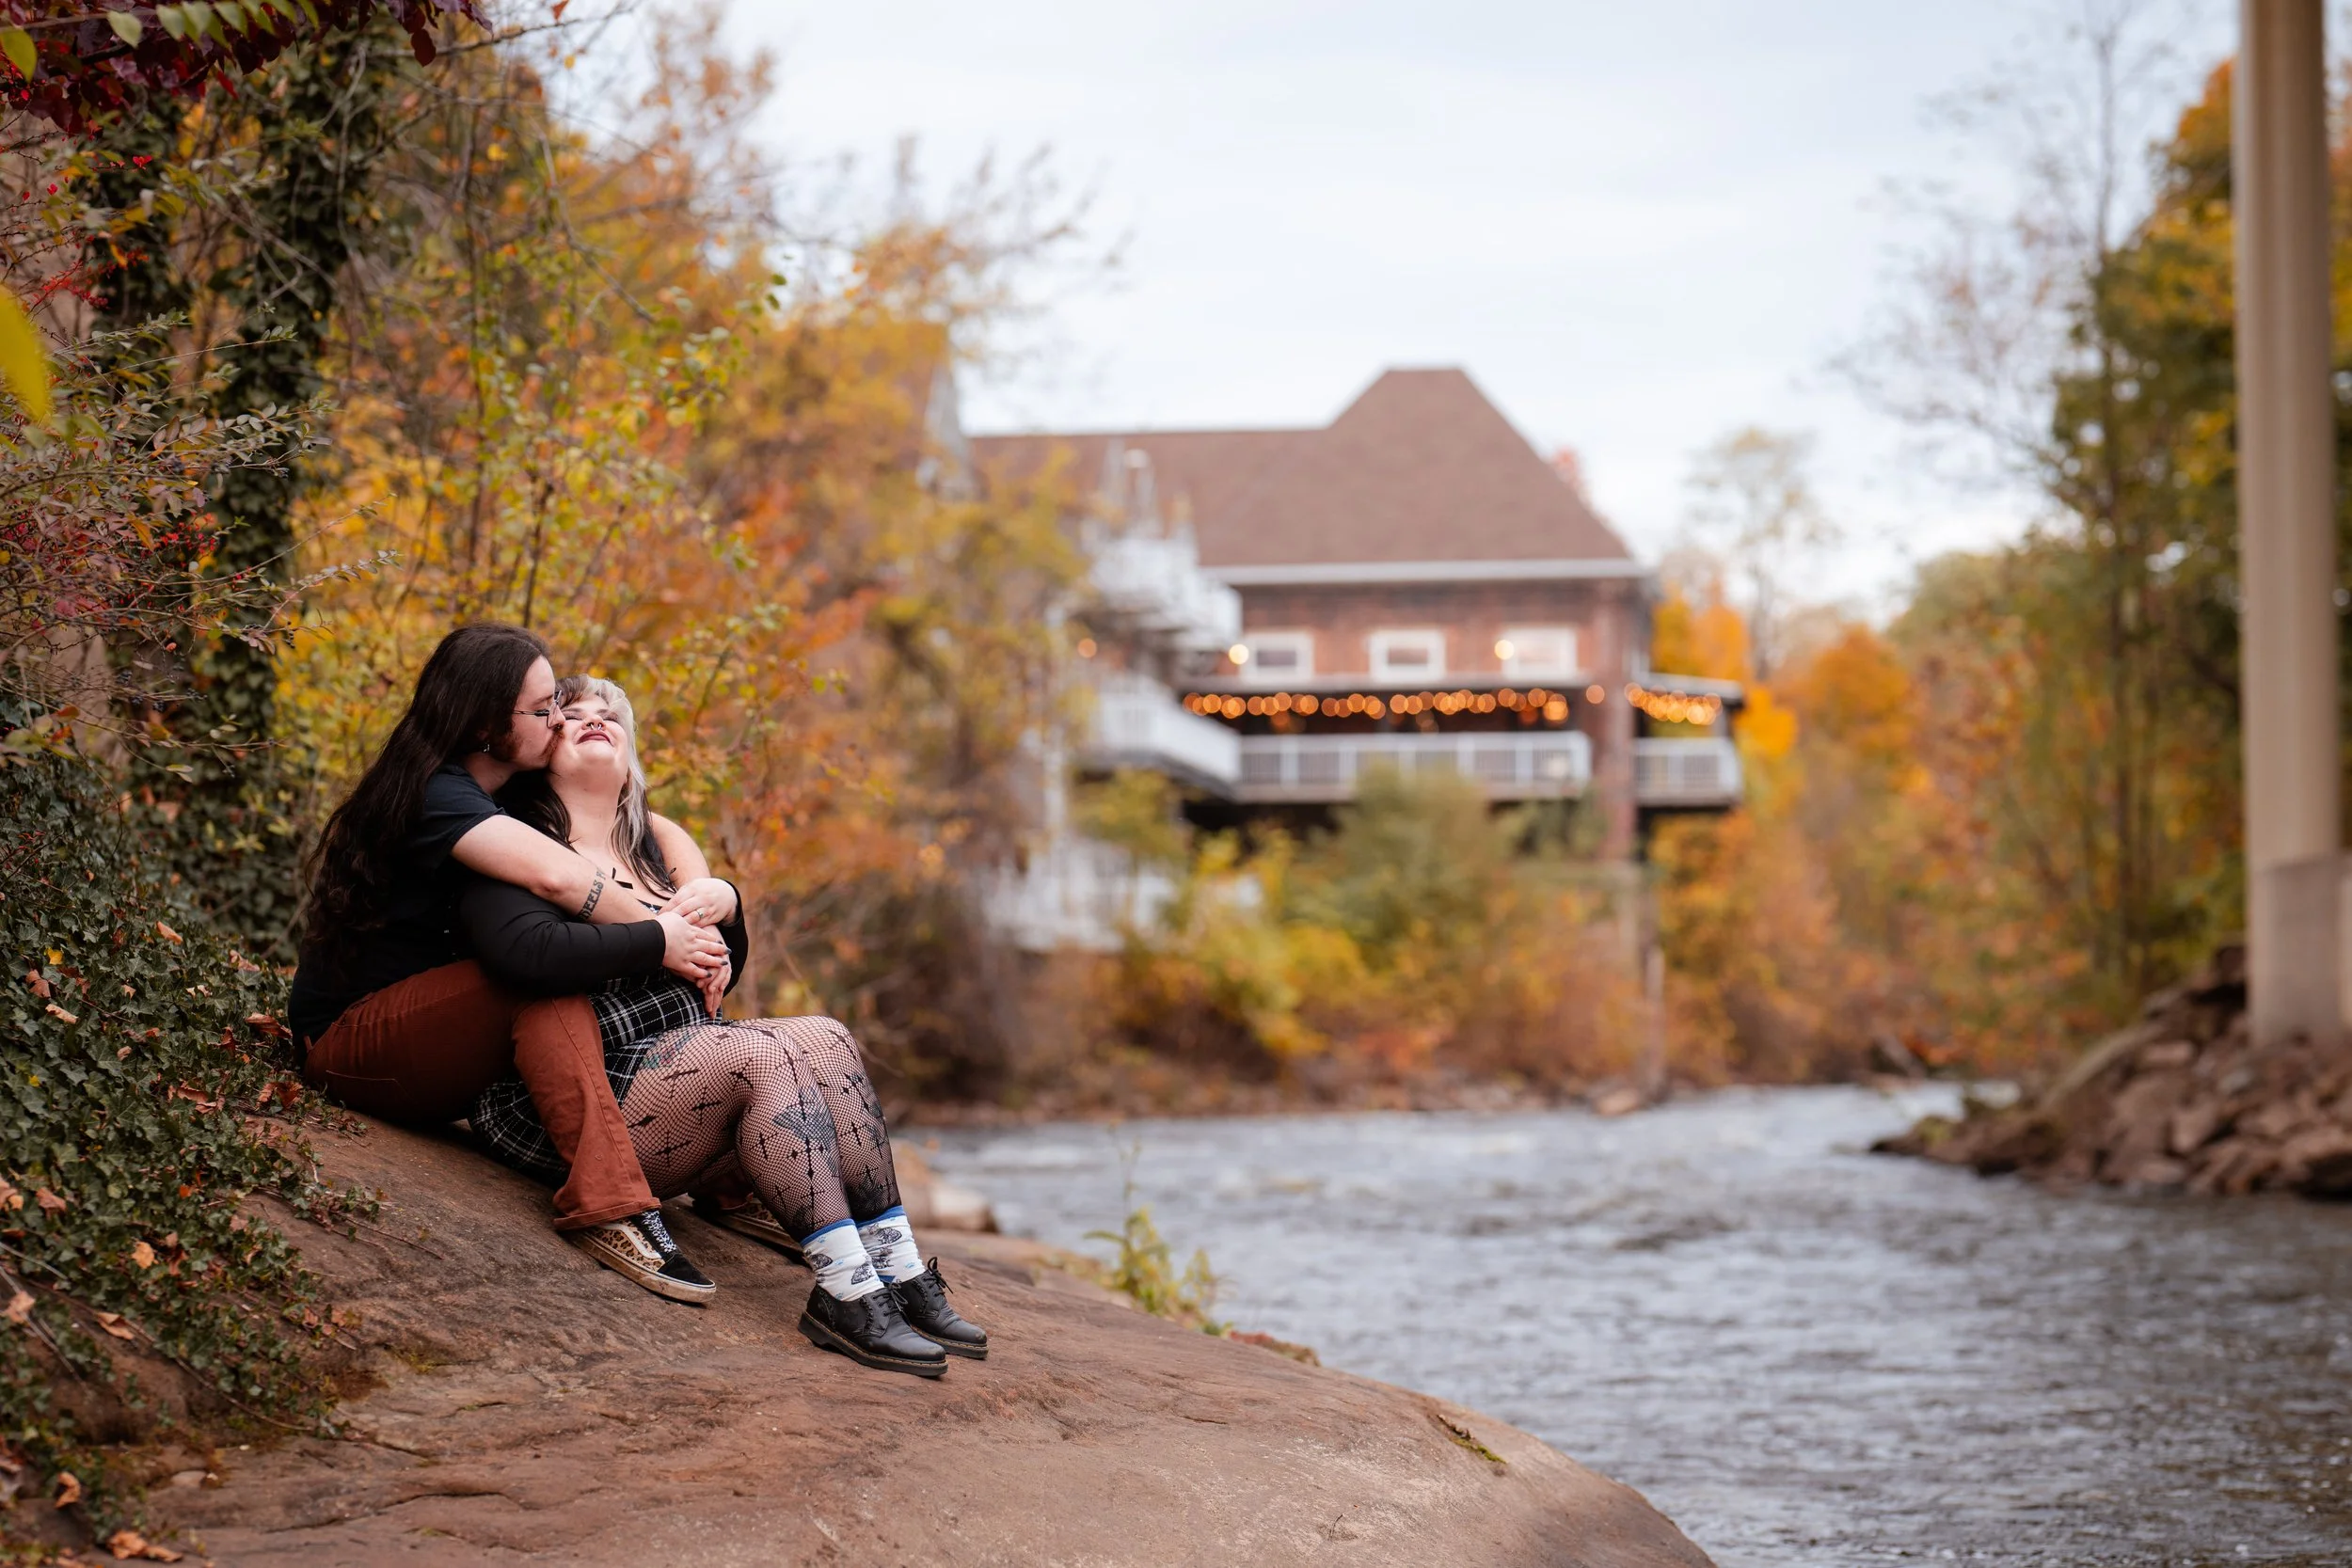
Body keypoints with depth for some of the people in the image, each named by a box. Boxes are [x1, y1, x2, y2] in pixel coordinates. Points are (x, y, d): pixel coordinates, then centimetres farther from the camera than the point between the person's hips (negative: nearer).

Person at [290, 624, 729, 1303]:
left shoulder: (509, 795, 11)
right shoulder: (435, 796, -18)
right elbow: (556, 876, -34)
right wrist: (661, 940, -24)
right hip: (348, 1040, -9)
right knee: (546, 974, -31)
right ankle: (604, 1207, -43)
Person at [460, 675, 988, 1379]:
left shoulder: (654, 844, 23)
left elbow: (717, 979, 22)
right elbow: (526, 951, -24)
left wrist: (723, 905, 0)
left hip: (678, 1056, 8)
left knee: (825, 1039, -13)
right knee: (766, 1054, -27)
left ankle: (899, 1273, -21)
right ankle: (845, 1293, -35)